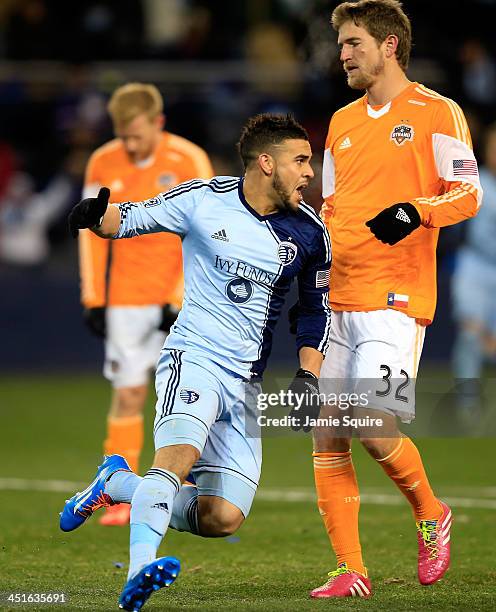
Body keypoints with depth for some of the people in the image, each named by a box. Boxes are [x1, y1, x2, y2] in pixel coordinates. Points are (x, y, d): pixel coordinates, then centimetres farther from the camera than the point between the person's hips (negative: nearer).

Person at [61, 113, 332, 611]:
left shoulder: (309, 233, 3)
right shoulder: (203, 200, -5)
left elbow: (317, 309, 16)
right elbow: (131, 219, 5)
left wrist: (308, 375, 4)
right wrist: (97, 216, -18)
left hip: (246, 382, 4)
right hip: (194, 355, -4)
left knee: (223, 519, -2)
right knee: (180, 452, -35)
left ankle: (116, 484, 18)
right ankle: (140, 568, -44)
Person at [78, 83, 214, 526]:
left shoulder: (190, 162, -8)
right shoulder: (103, 164, 0)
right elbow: (92, 232, 8)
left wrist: (179, 301, -11)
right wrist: (93, 299, 3)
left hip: (182, 296, -2)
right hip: (126, 299, 2)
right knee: (128, 394, -2)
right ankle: (122, 499, 1)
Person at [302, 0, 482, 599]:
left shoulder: (435, 112, -1)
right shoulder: (342, 122, 19)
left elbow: (469, 193, -7)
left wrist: (417, 211, -23)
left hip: (396, 300, -7)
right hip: (335, 299, 7)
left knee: (373, 429, -17)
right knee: (326, 435, 1)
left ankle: (431, 515, 11)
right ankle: (350, 571, 6)